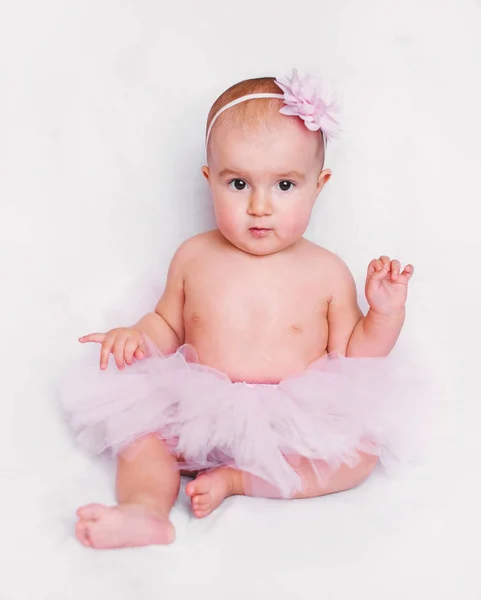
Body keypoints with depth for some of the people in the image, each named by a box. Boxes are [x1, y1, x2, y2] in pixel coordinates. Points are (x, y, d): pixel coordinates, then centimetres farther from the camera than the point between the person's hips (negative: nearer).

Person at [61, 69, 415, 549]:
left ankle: (236, 480, -22)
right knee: (135, 428, -16)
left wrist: (386, 312, -10)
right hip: (199, 412, 2)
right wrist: (137, 336, -4)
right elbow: (168, 325, 17)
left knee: (364, 446, -23)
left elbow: (350, 356, 5)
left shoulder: (326, 272, 0)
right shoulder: (195, 257, 4)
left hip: (298, 419, -1)